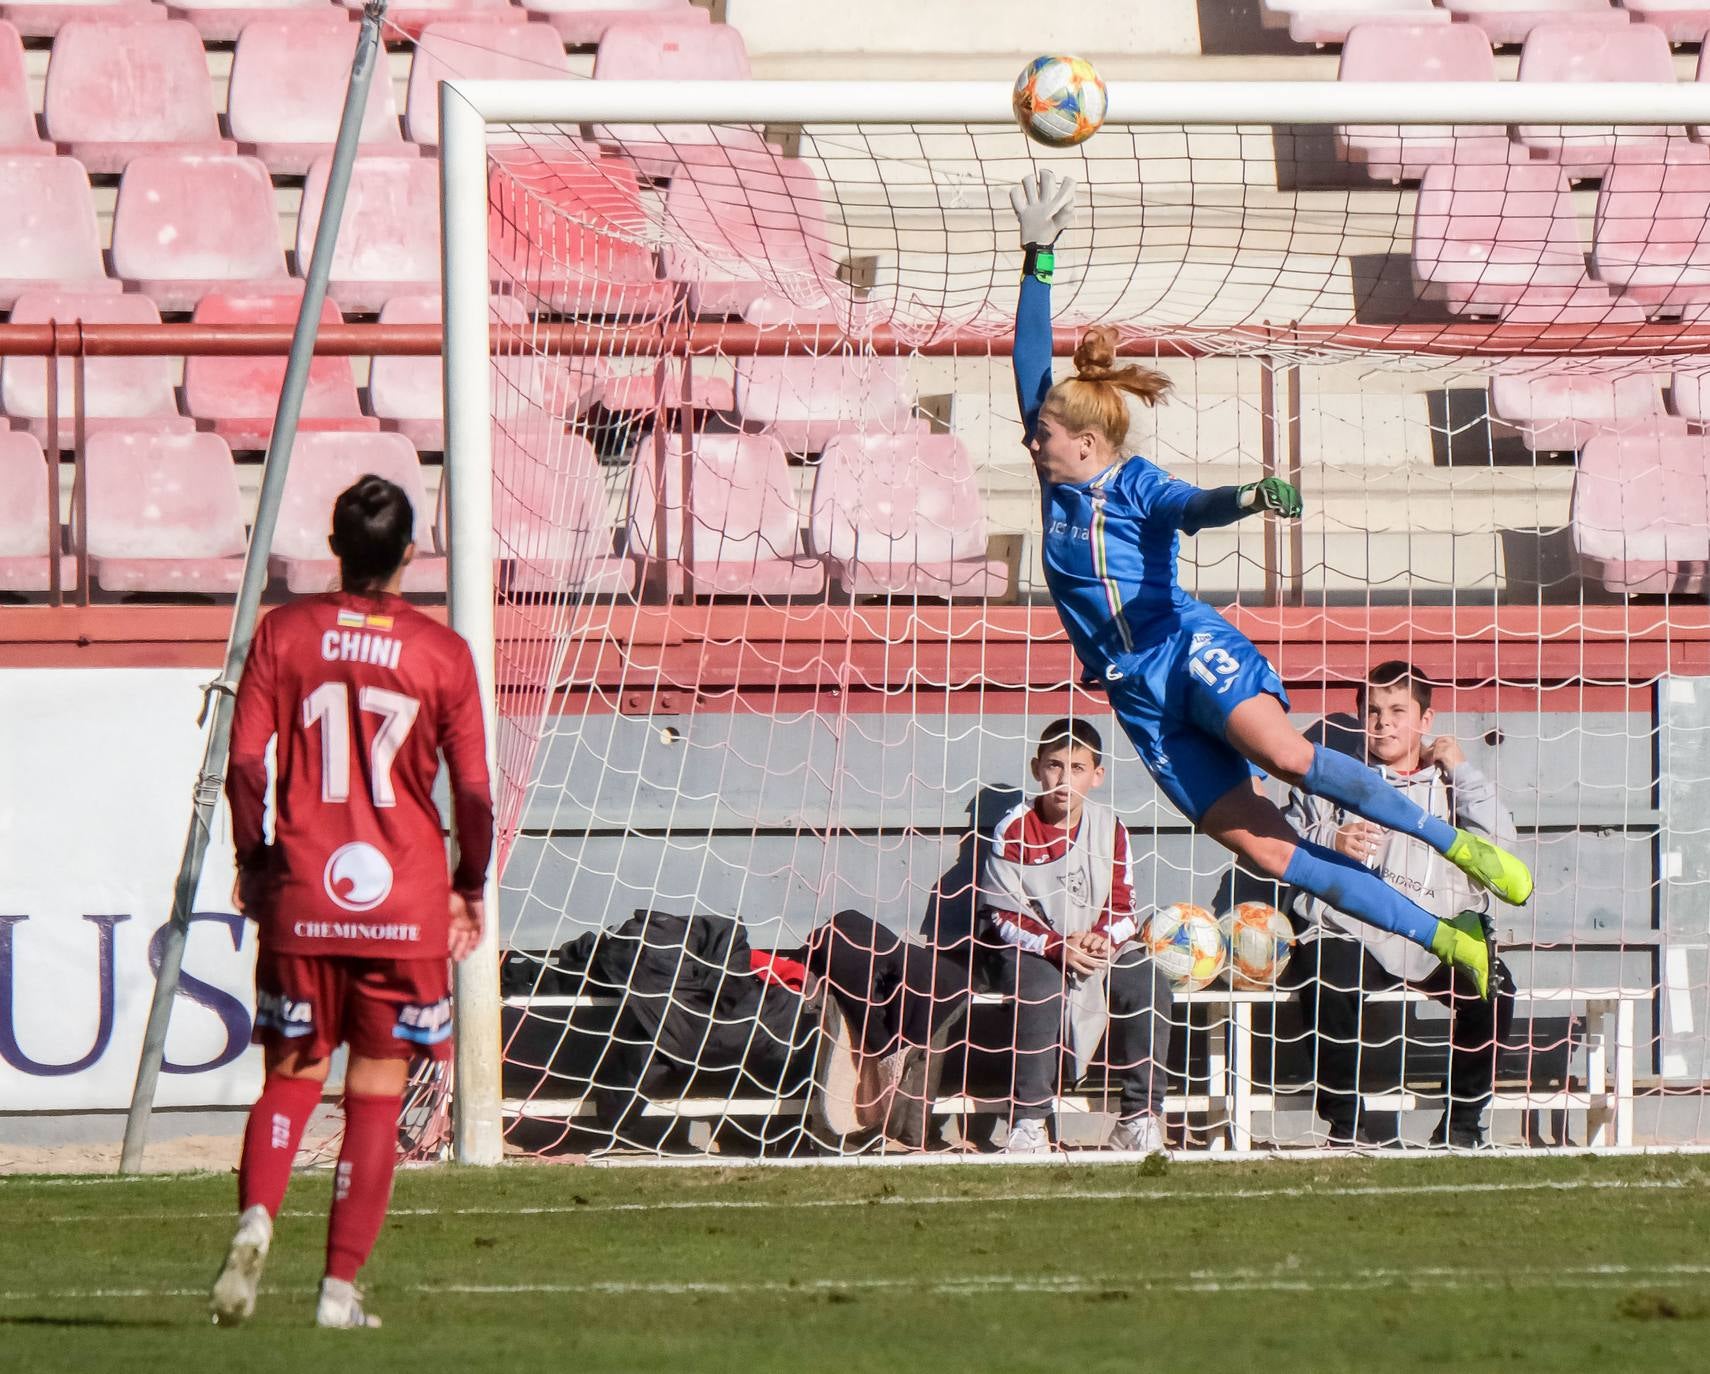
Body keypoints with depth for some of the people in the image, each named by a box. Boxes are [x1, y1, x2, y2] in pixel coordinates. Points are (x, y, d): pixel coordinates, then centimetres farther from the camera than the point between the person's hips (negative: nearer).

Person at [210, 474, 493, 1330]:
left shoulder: (284, 634, 0)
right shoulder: (442, 652, -2)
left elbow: (245, 764, -3)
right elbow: (473, 790, -1)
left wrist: (251, 861, 11)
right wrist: (471, 888, 14)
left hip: (301, 897, 1)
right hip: (407, 903, -1)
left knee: (292, 1077, 11)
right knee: (376, 1092, 6)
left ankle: (255, 1218, -16)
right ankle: (340, 1286, 2)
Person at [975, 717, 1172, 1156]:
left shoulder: (1109, 828, 2)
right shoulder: (1014, 831, -8)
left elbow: (1123, 906, 3)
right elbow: (1004, 916, -11)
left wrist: (1103, 938, -19)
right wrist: (1057, 947, -24)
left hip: (1099, 946, 4)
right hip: (1026, 950, -4)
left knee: (1149, 987, -21)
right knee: (1042, 989, -36)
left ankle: (1139, 1119, -12)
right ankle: (1028, 1123, -31)